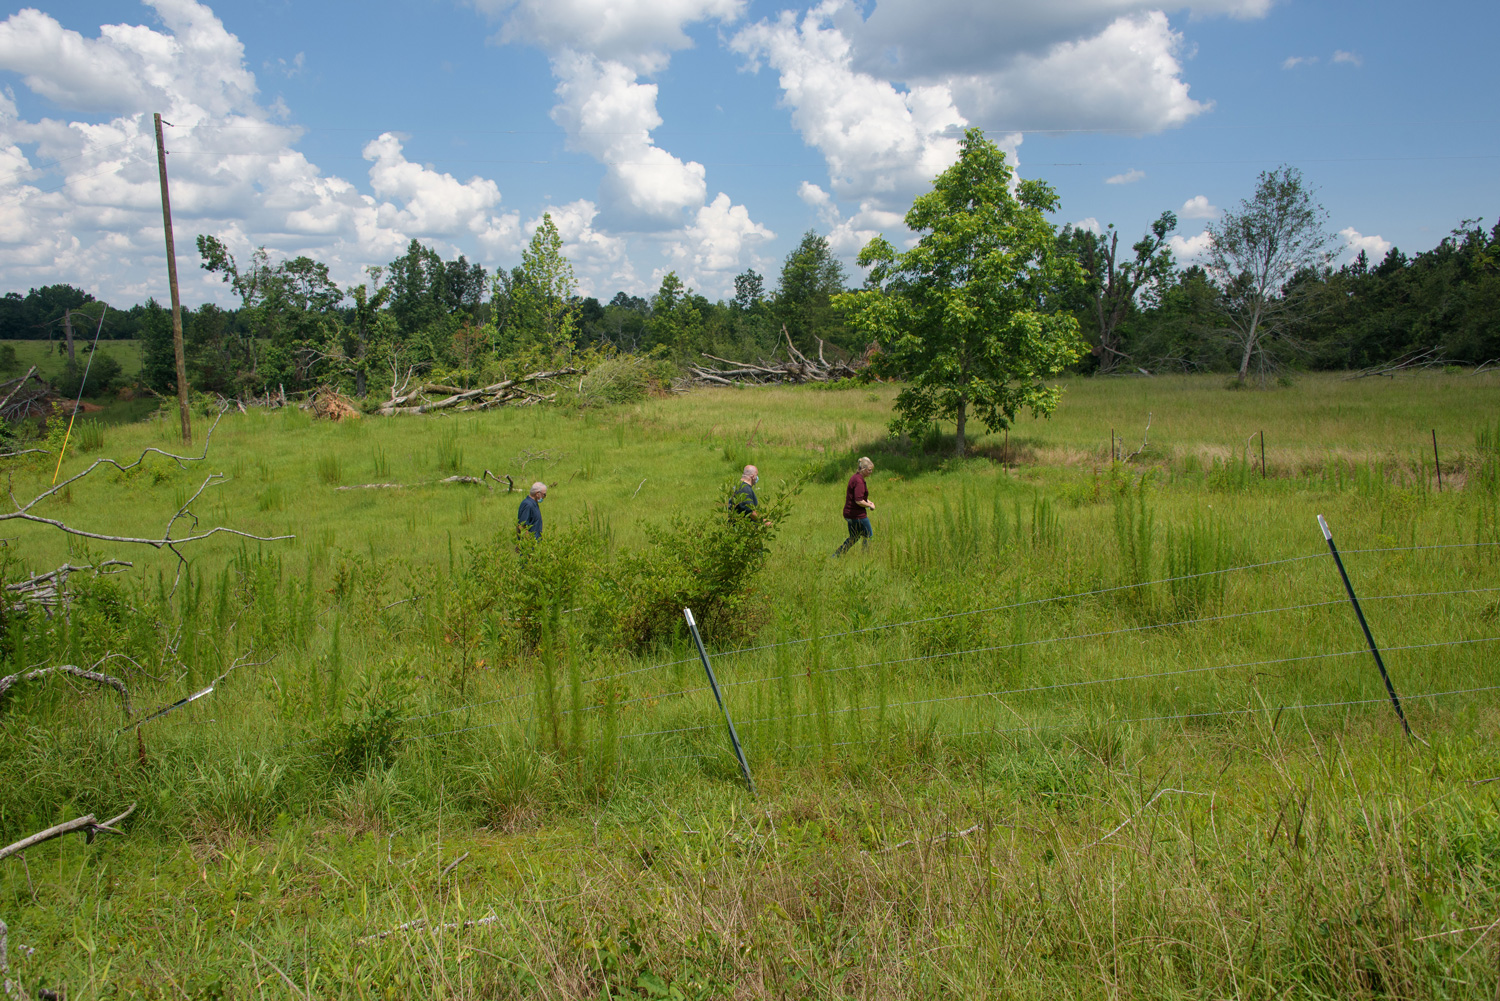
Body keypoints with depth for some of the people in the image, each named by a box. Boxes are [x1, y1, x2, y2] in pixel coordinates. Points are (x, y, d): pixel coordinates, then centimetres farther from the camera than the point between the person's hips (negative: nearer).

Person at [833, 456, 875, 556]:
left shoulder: (854, 477, 12)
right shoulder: (859, 481, -20)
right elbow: (859, 501, -26)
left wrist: (867, 501, 13)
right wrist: (870, 505, -11)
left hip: (849, 513, 10)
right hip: (858, 515, -10)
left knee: (854, 537, 19)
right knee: (868, 536, 7)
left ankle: (835, 555, 16)